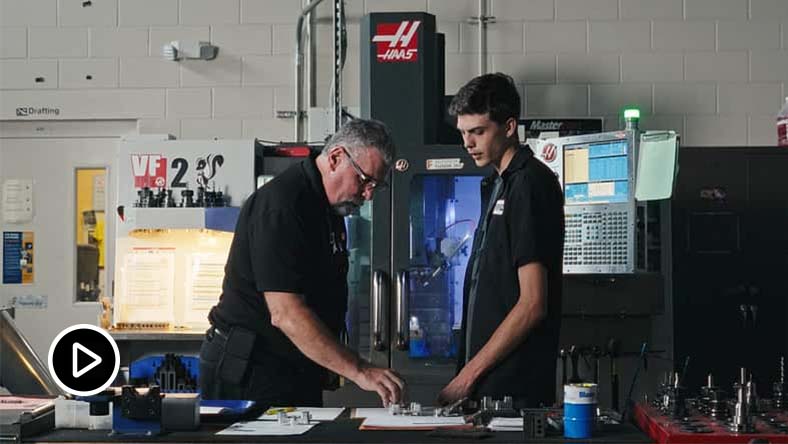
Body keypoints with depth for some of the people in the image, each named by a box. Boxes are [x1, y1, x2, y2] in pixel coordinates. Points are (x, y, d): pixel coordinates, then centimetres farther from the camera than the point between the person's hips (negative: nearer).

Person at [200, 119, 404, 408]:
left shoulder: (330, 209, 12)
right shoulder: (280, 205, -20)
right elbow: (285, 314, -29)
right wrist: (359, 372, -31)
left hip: (300, 376, 9)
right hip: (249, 376, -9)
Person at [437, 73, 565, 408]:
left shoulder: (529, 184, -13)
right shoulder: (497, 183, 16)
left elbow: (533, 304, -19)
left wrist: (468, 375, -17)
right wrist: (468, 372, 14)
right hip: (487, 381, 9)